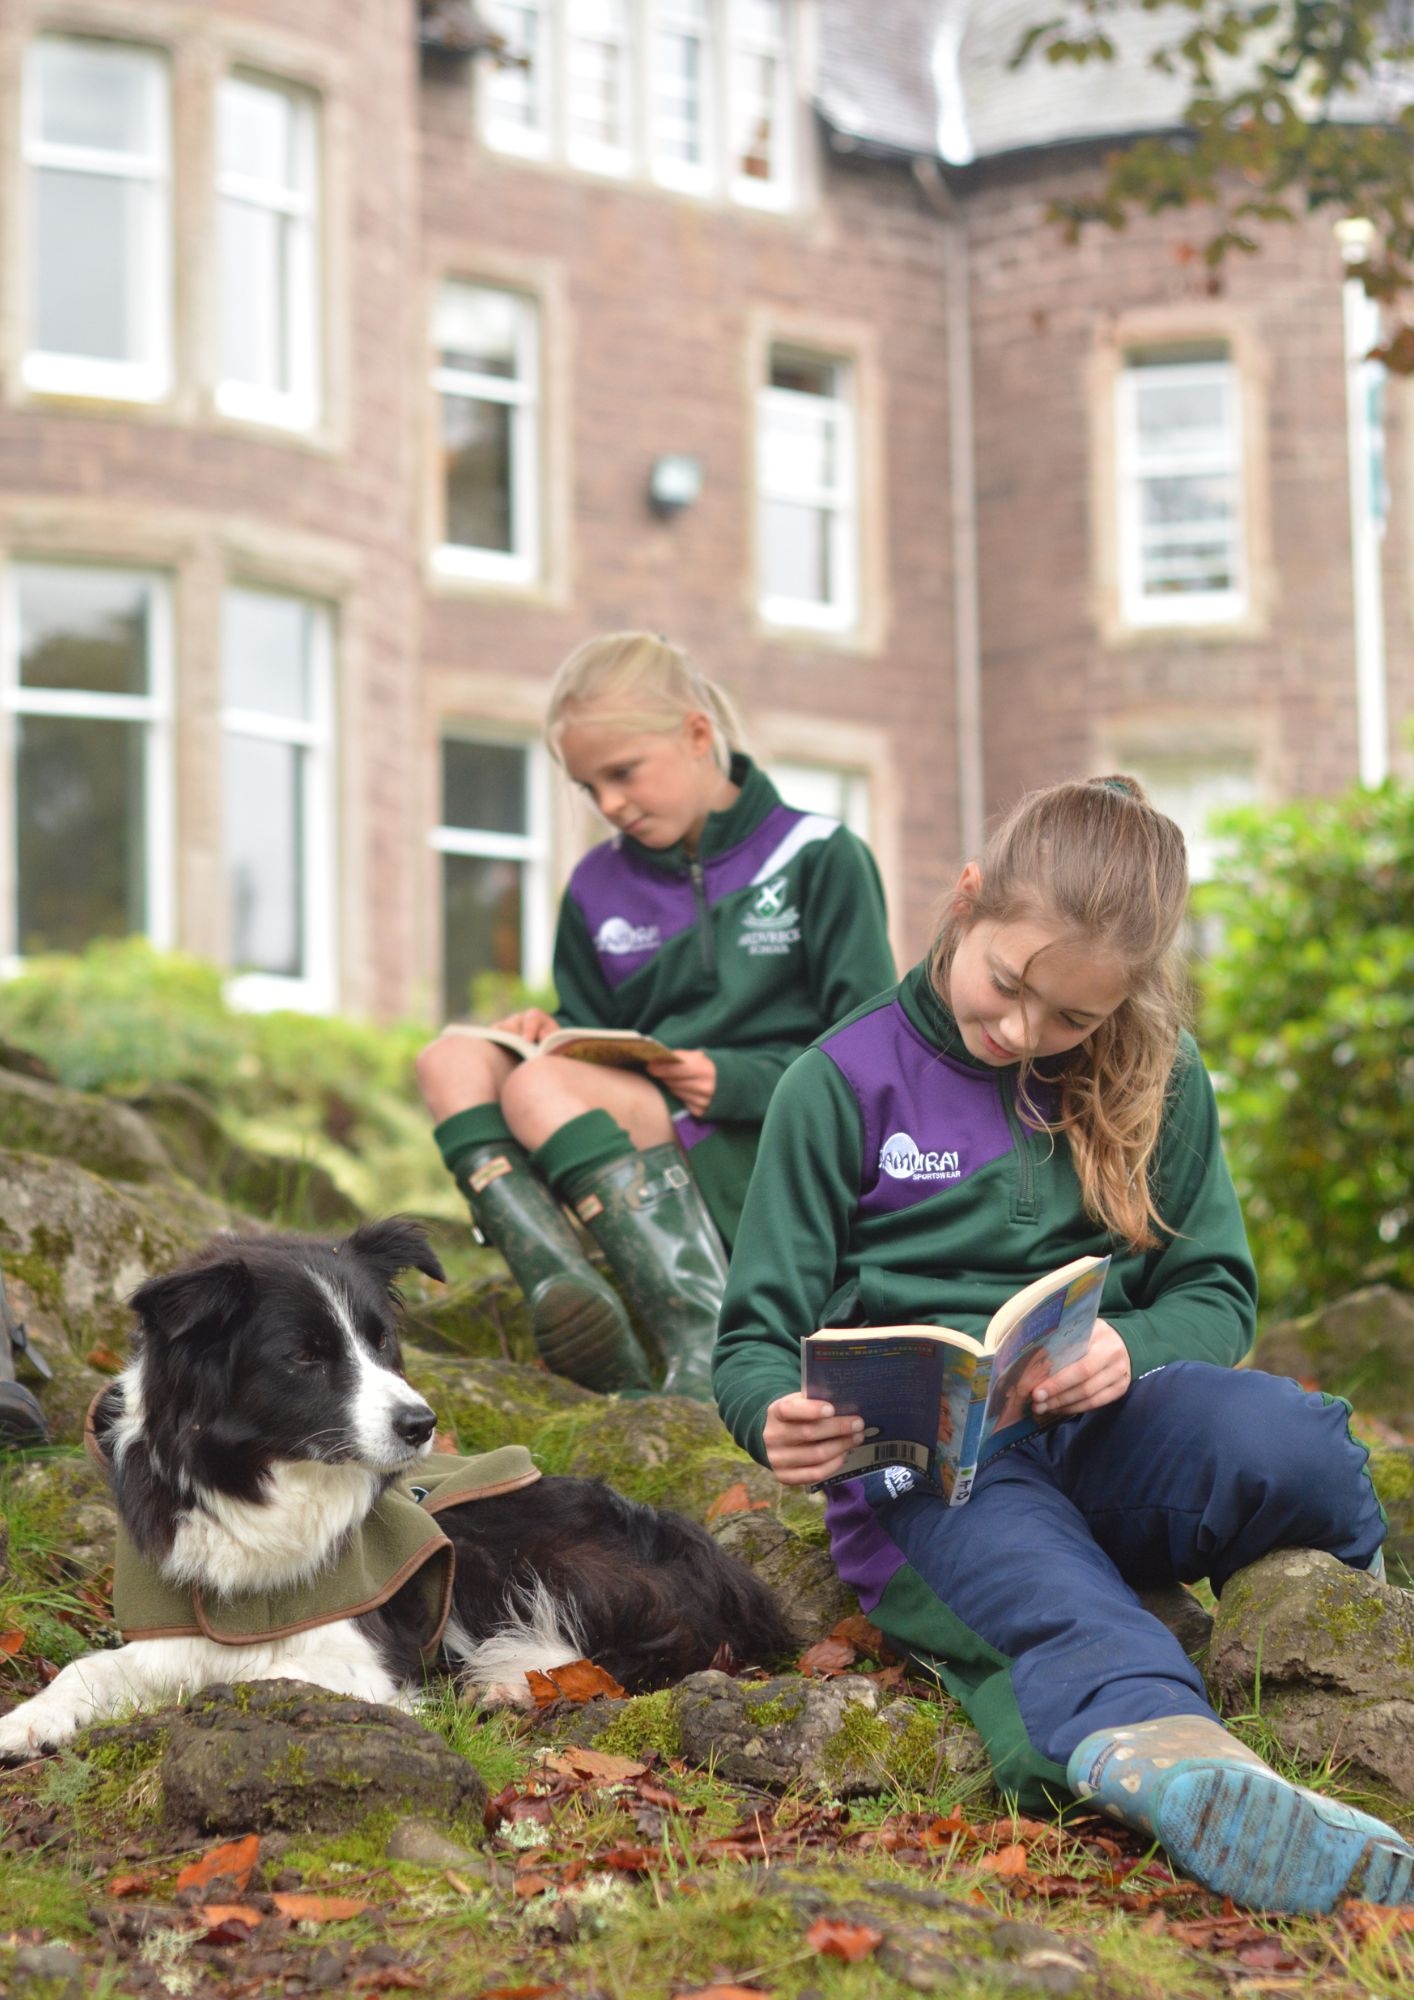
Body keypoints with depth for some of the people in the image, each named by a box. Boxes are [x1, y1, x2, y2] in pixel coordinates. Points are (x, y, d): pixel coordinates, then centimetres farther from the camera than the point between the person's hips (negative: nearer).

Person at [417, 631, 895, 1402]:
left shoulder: (819, 858, 2)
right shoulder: (598, 887, 16)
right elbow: (592, 1028, 21)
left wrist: (736, 1081, -17)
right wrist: (556, 1035, -3)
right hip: (650, 1128, 6)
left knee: (538, 1089, -28)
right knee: (454, 1059, -13)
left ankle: (707, 1344, -38)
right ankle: (563, 1289, -35)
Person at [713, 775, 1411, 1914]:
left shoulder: (1155, 1083, 12)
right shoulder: (844, 1083, 4)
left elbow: (1218, 1293, 12)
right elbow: (757, 1336, 3)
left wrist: (1133, 1349, -12)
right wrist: (780, 1417, -22)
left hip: (1099, 1427, 3)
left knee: (1277, 1441, -33)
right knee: (1023, 1566, -39)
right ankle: (1159, 1742, -70)